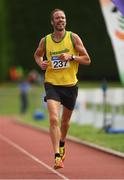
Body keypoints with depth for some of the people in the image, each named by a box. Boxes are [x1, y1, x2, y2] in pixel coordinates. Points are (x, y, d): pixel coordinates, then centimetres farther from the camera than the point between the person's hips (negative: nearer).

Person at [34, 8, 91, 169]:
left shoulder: (73, 38, -3)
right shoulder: (45, 41, 0)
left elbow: (87, 60, -2)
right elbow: (37, 54, 20)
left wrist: (71, 56, -18)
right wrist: (40, 63, -2)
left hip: (70, 85, 1)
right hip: (52, 84, -1)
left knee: (65, 120, 18)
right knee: (54, 119, -20)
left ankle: (62, 144, 48)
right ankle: (57, 156, -22)